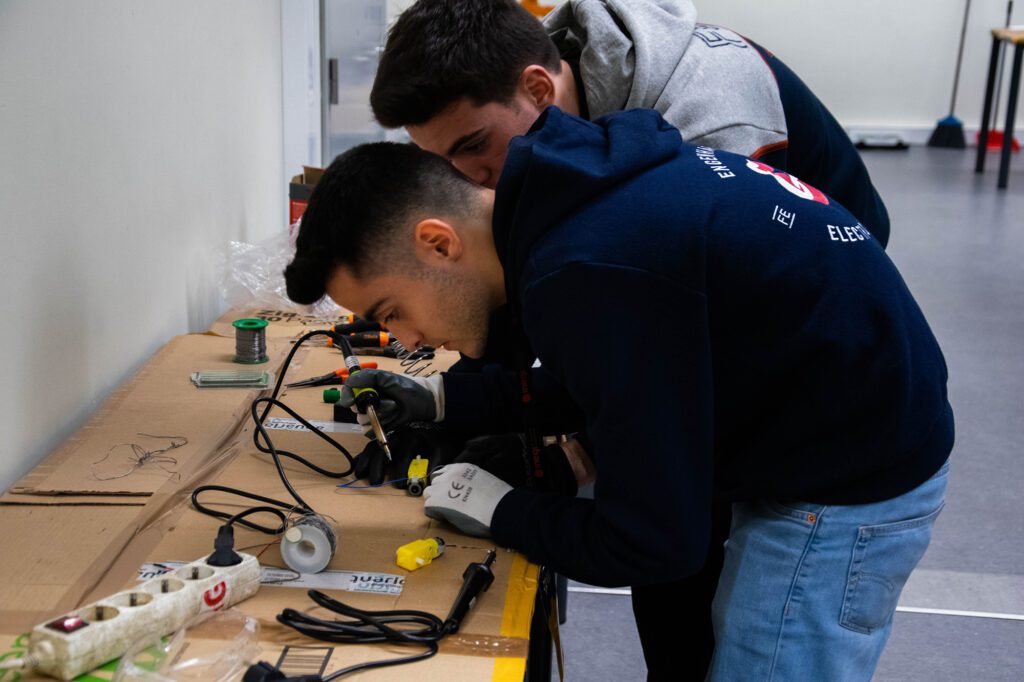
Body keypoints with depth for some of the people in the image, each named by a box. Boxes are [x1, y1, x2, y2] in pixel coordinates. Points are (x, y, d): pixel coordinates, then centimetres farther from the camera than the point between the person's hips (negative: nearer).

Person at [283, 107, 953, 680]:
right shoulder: (581, 189, -3)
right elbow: (613, 380, 14)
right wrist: (445, 398, 11)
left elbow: (652, 544, -24)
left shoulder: (588, 272, -32)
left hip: (848, 487, -9)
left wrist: (500, 509, -8)